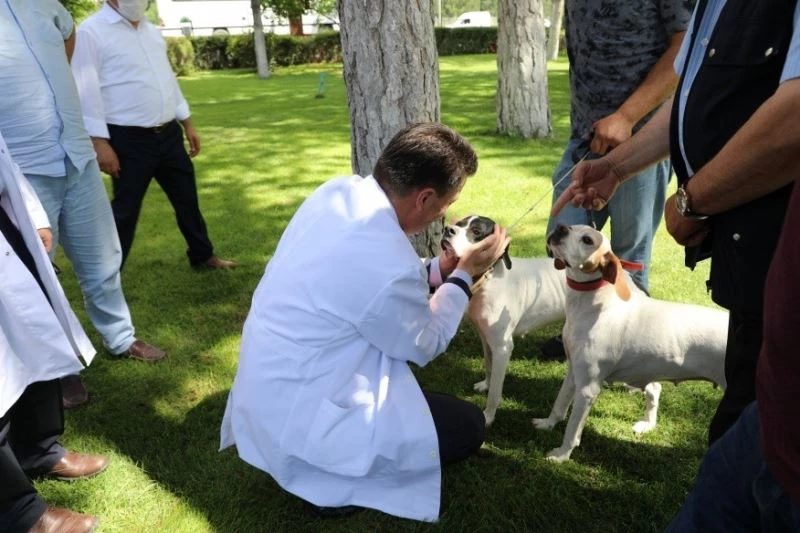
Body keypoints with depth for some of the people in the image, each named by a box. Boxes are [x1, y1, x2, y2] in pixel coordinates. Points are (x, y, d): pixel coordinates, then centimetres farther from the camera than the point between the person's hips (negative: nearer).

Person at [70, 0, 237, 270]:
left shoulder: (151, 31, 13)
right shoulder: (92, 32, -9)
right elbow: (88, 92, -13)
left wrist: (188, 125, 18)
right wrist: (100, 143, -18)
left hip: (169, 133, 7)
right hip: (129, 140, -7)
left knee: (187, 199, 16)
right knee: (125, 210, 2)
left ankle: (203, 256, 34)